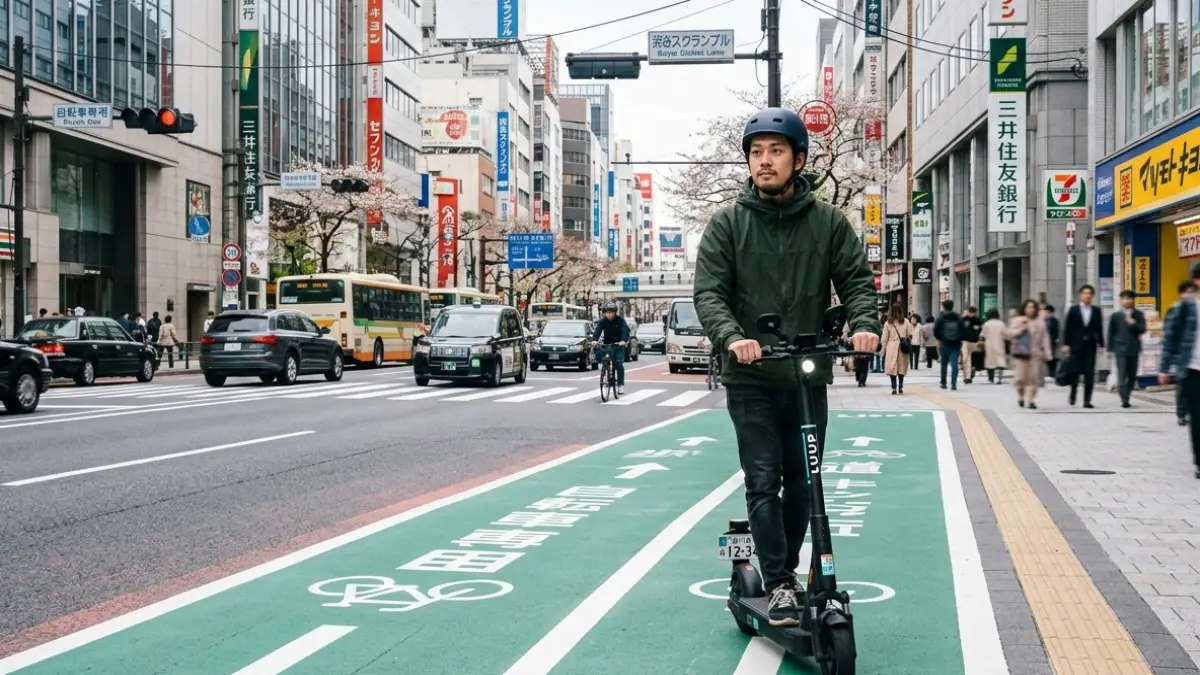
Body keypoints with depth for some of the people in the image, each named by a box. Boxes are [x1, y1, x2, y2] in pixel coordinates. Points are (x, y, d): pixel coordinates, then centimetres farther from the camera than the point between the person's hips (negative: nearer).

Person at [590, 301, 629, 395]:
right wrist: (594, 340, -41)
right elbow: (597, 331, -21)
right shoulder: (602, 321, -7)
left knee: (619, 364, -14)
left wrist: (624, 340, -45)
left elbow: (625, 330, -25)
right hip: (607, 345, 3)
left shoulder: (620, 320, -12)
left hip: (619, 345, -3)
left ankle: (620, 385, -8)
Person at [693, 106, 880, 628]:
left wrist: (864, 324, -22)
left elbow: (856, 280, -1)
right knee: (763, 481, -5)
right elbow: (708, 291, -9)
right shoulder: (728, 224, -2)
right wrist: (732, 337, -28)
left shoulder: (828, 222, 2)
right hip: (751, 378, -2)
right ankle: (779, 585, 1)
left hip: (809, 377, 2)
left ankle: (786, 569, 29)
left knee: (802, 483, 11)